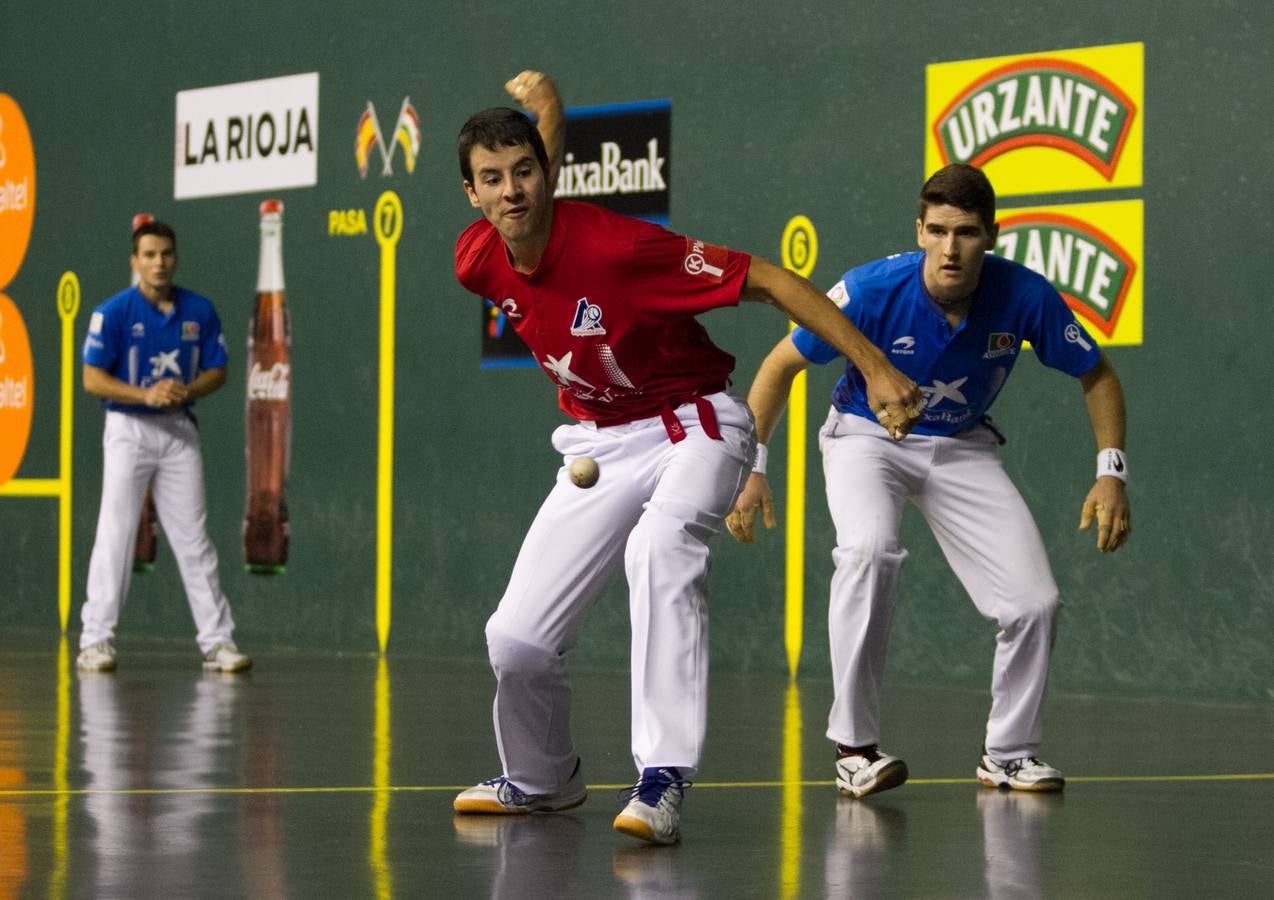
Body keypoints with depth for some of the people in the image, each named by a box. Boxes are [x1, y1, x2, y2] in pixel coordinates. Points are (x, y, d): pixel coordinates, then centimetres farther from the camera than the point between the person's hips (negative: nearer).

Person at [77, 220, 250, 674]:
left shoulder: (199, 310, 2)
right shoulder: (114, 311, -9)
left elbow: (217, 370, 8)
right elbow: (93, 379, -11)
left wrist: (186, 392, -13)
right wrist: (145, 394, -23)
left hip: (180, 431, 3)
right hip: (128, 429, -3)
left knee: (194, 537, 5)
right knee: (115, 534, -6)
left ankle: (217, 640, 7)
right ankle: (96, 640, -2)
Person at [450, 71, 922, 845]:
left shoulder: (615, 244, -27)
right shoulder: (479, 263, -9)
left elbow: (765, 279, -23)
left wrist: (874, 367, -27)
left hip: (692, 426, -6)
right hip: (598, 445, 6)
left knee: (659, 549, -38)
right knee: (516, 641, -4)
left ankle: (663, 780, -42)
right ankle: (543, 781, 26)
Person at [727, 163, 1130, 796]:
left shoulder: (1024, 295, -23)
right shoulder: (873, 289, -28)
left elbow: (1097, 376, -5)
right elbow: (781, 365, -15)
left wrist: (1111, 473, -15)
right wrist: (752, 470, -21)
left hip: (963, 447, 3)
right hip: (866, 436, -3)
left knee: (1034, 601, -10)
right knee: (870, 548, -34)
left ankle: (1007, 754, 15)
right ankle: (854, 747, -24)